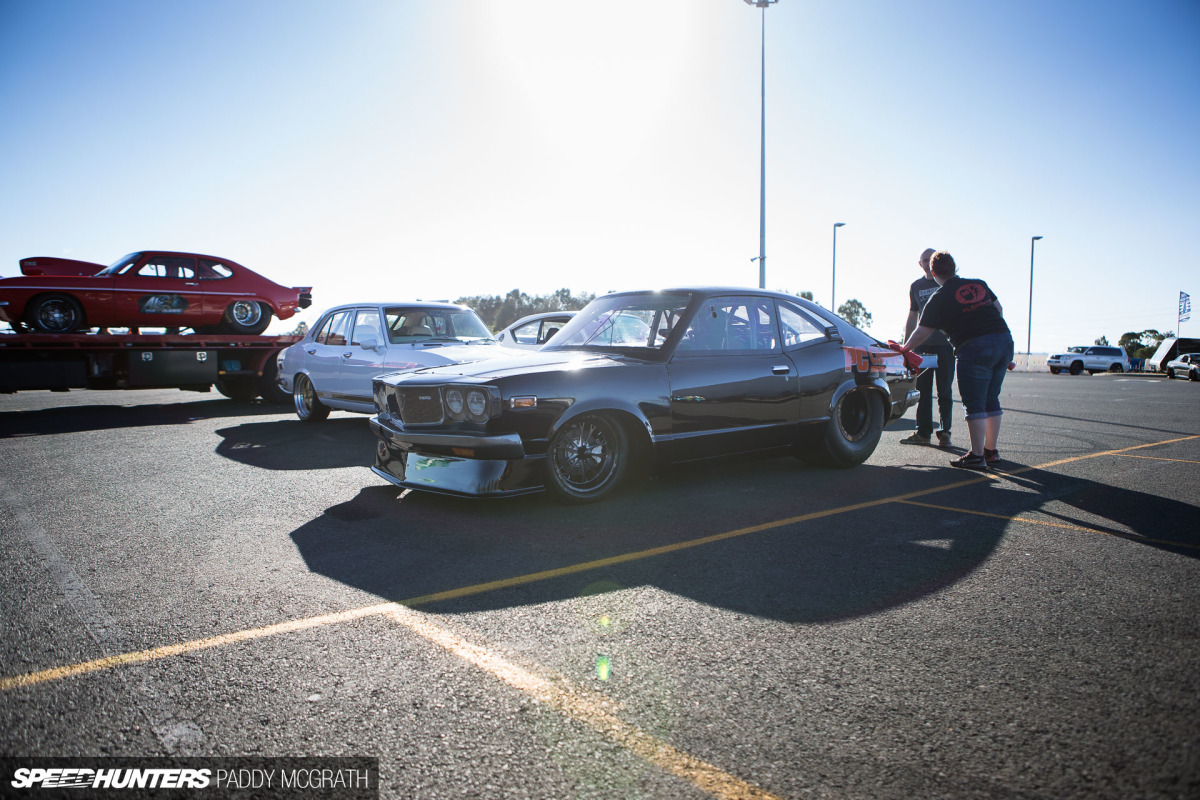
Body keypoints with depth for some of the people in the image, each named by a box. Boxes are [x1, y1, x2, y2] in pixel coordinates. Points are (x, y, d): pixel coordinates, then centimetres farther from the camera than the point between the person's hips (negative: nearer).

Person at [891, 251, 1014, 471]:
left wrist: (905, 348, 14)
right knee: (991, 400, 16)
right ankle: (991, 450, 23)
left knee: (974, 404, -2)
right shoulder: (979, 284, 16)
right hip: (1004, 340, 7)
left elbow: (922, 332, 0)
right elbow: (999, 309, 25)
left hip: (974, 348, -7)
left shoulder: (939, 298, -2)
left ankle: (977, 455, -4)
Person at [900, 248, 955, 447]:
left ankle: (944, 432, 6)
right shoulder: (916, 286, 14)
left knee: (944, 391, -1)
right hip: (922, 345, 3)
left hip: (945, 343, -3)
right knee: (922, 390, 4)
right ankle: (923, 433, 11)